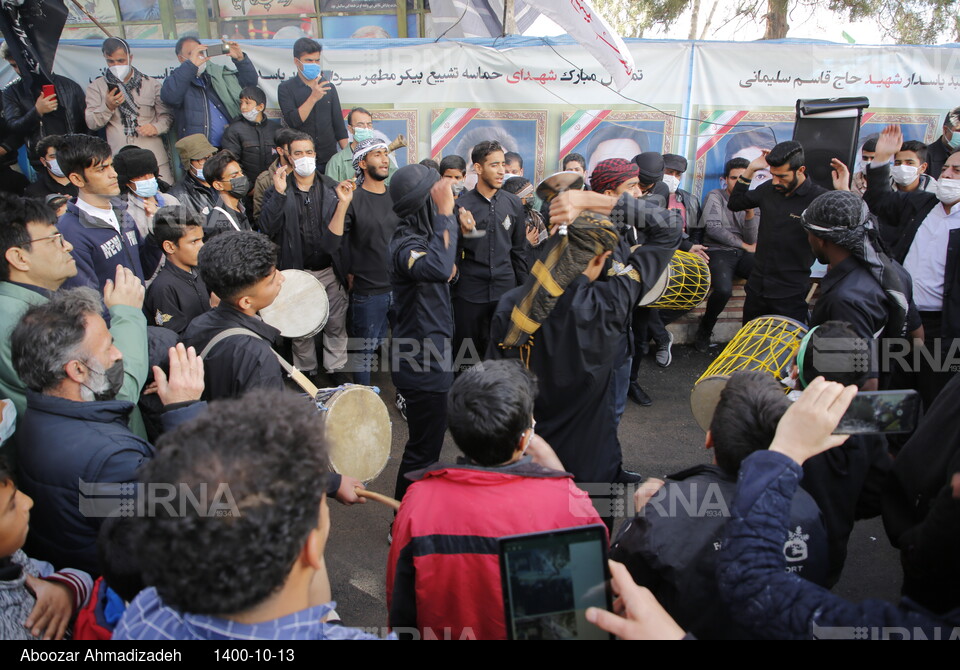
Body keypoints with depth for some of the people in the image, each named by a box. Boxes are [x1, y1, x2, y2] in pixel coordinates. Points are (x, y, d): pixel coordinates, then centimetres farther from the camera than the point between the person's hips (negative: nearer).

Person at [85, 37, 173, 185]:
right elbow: (92, 124, 6)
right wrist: (108, 107, -13)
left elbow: (166, 116, 14)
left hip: (154, 158, 0)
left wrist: (156, 128, -8)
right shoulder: (97, 87, 13)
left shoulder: (151, 84, 14)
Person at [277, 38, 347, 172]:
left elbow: (339, 126, 13)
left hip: (329, 158, 3)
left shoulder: (329, 87, 11)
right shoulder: (286, 88, 1)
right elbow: (292, 121, -13)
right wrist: (314, 97, -19)